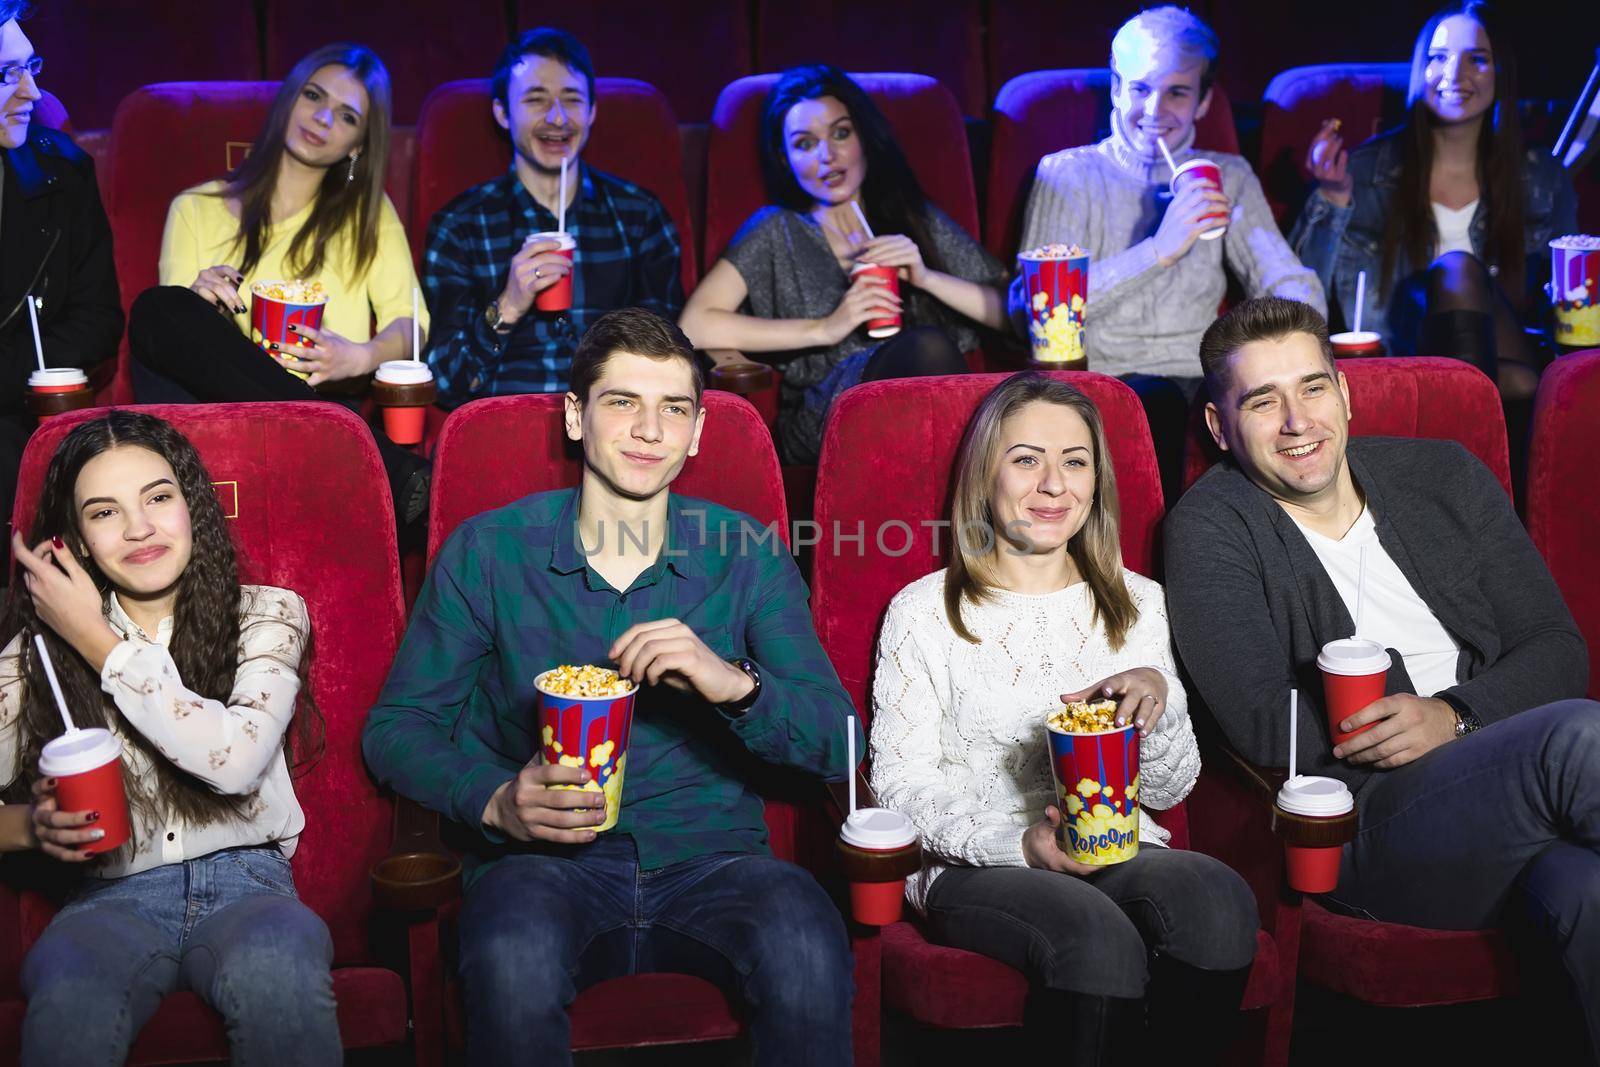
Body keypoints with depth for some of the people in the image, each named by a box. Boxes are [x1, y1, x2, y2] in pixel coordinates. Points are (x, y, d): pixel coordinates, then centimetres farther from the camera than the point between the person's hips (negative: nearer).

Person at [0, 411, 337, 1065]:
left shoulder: (266, 614, 4)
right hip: (114, 897, 1)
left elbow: (236, 758, -13)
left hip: (245, 885, 0)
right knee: (68, 1007, -34)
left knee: (279, 975, -35)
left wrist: (96, 640, -8)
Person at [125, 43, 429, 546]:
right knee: (156, 308, -30)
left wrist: (361, 356, -15)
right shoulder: (195, 210, 21)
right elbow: (164, 324, 10)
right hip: (214, 400, 2)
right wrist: (196, 307, -13)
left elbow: (409, 321, 7)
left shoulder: (367, 214, 22)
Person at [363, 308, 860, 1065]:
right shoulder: (488, 551, 5)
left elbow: (836, 743, 0)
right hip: (544, 861, 0)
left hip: (709, 858, 1)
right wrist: (495, 801, -15)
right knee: (514, 965, -35)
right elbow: (395, 727, 5)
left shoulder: (746, 556, 7)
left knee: (808, 952, -33)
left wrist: (736, 684, -21)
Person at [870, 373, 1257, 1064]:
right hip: (975, 866, -3)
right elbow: (899, 786, 0)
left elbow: (1169, 791, 15)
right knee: (1099, 937, -35)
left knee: (1217, 896, -30)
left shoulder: (1138, 604, 16)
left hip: (1119, 851, 4)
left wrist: (1161, 698, -6)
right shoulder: (923, 612, 4)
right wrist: (1014, 843, -17)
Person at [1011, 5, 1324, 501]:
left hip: (1203, 386, 3)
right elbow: (1034, 306, -9)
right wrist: (1159, 250, -15)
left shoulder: (1229, 177, 20)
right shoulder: (1067, 175, 6)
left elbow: (1295, 289, 12)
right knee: (1157, 400, -36)